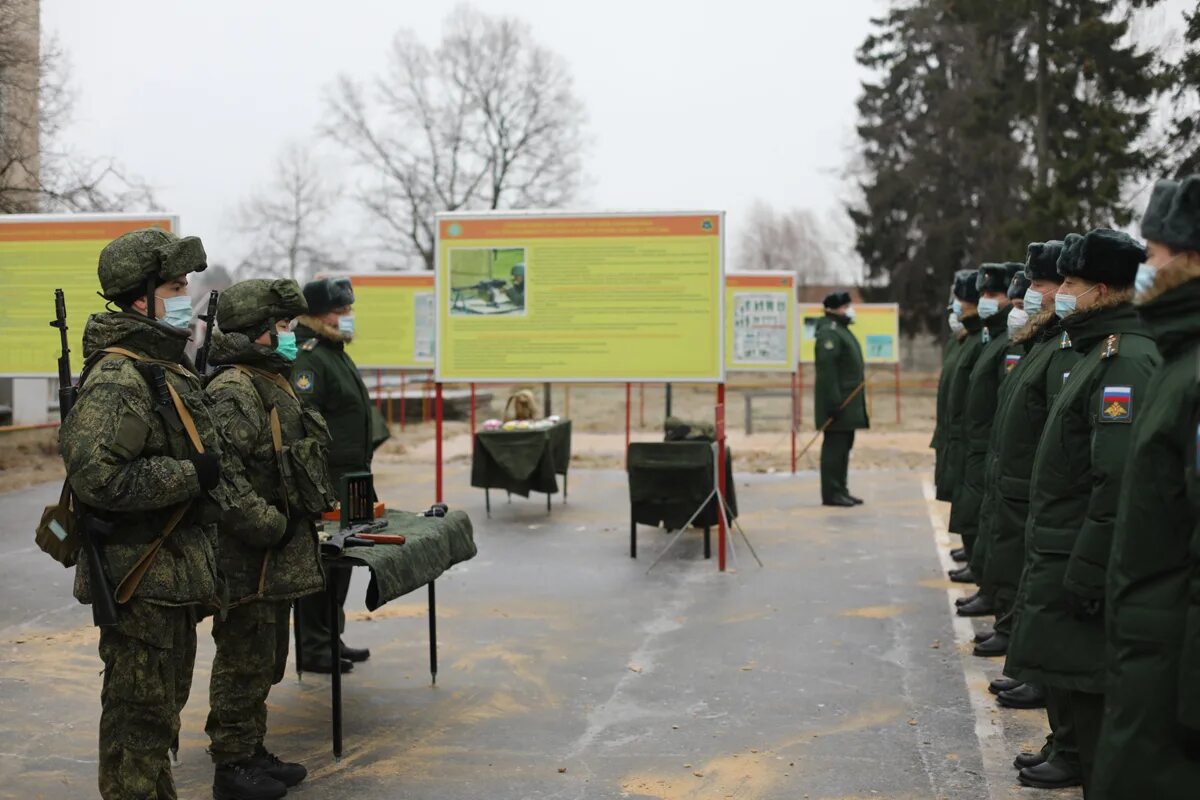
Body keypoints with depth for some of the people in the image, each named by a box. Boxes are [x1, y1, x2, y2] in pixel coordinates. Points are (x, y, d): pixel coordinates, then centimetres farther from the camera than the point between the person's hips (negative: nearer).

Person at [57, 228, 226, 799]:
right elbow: (95, 476, -30)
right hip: (143, 577, -10)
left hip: (174, 574, 10)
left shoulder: (166, 366, 13)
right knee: (140, 715, 0)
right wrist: (192, 474, -23)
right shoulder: (117, 377, -19)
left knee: (163, 709, 21)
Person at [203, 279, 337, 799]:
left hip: (279, 561, 10)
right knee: (245, 663, 0)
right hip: (251, 562, -10)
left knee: (266, 663, 19)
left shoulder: (272, 382, 15)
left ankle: (253, 753, 31)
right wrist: (269, 526, -24)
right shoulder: (234, 391, -19)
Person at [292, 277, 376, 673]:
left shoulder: (336, 353, 17)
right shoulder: (308, 358, -17)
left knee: (339, 562, 17)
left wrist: (361, 472, 24)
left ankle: (331, 637, 27)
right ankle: (313, 649, 5)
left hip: (348, 479, 10)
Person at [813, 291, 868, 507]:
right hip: (838, 405, -10)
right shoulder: (828, 333, -14)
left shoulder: (842, 330, 20)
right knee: (835, 446, -8)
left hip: (849, 403, 10)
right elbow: (826, 370, -22)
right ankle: (831, 493, -5)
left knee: (843, 447, 13)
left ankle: (841, 491, 19)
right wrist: (834, 402, -26)